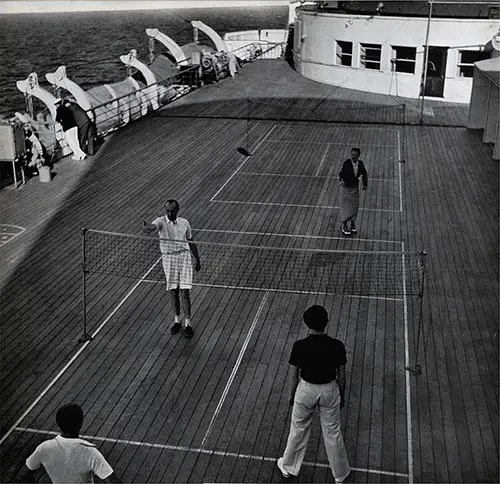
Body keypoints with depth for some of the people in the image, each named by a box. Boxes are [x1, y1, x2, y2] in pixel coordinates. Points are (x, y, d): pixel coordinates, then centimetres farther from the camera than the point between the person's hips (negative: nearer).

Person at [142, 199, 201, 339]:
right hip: (168, 258, 0)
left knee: (184, 292, -5)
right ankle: (177, 320, 23)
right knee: (173, 291, 7)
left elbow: (191, 242, 15)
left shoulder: (184, 223, 4)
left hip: (184, 256, 0)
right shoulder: (161, 221, -4)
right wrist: (147, 228, -52)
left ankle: (188, 323, 2)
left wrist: (197, 259, 16)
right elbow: (152, 227, -28)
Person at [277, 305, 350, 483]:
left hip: (306, 390, -1)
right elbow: (341, 376, -6)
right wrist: (342, 396, 11)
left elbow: (294, 375, -9)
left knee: (298, 430, 20)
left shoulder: (299, 346, -21)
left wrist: (291, 394, 9)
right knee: (333, 432, 19)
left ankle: (288, 467, 42)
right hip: (330, 390, 1)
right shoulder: (337, 346, -18)